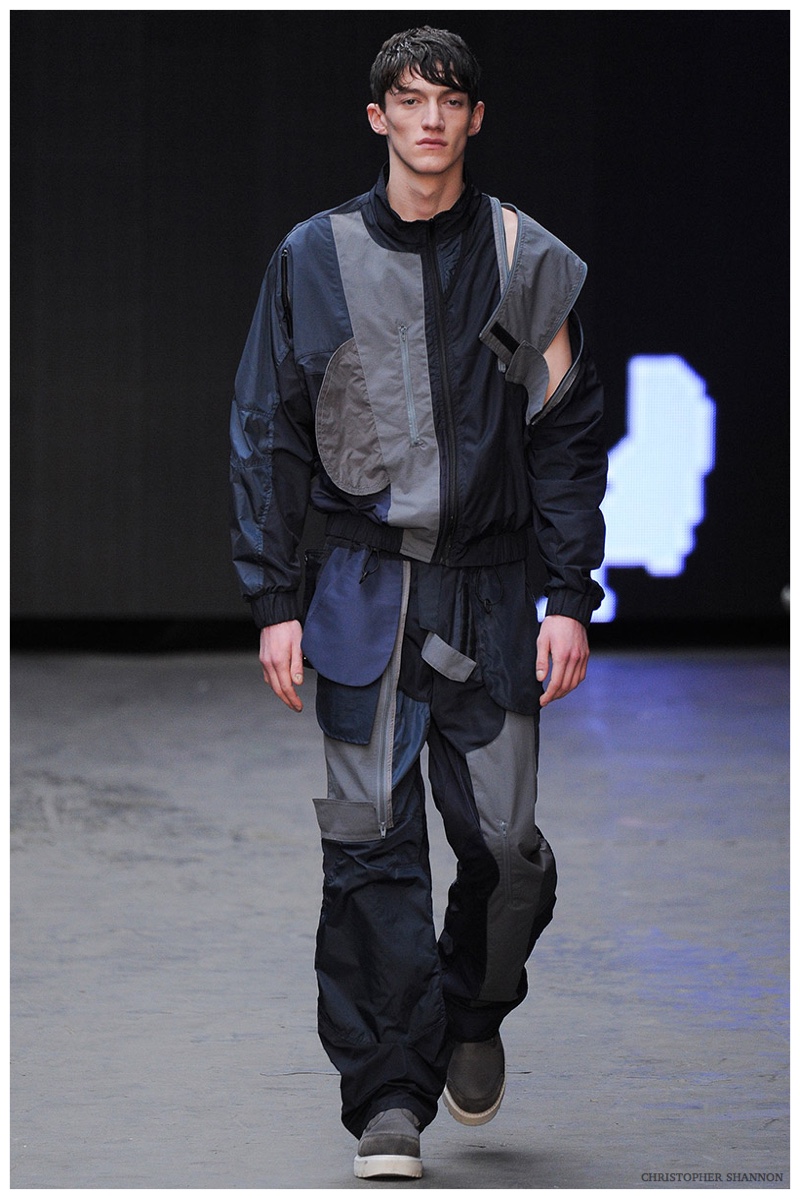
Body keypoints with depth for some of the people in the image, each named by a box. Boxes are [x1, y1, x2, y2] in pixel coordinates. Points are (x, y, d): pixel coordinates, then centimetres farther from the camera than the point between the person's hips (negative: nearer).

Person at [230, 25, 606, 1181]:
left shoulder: (527, 260, 5)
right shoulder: (316, 257, 4)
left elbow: (567, 435, 6)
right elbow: (268, 434, 5)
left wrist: (570, 598, -2)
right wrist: (273, 600, -1)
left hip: (489, 587, 0)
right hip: (361, 587, 0)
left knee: (506, 841, -2)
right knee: (369, 843, -4)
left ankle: (473, 1013, 28)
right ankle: (389, 1096, 2)